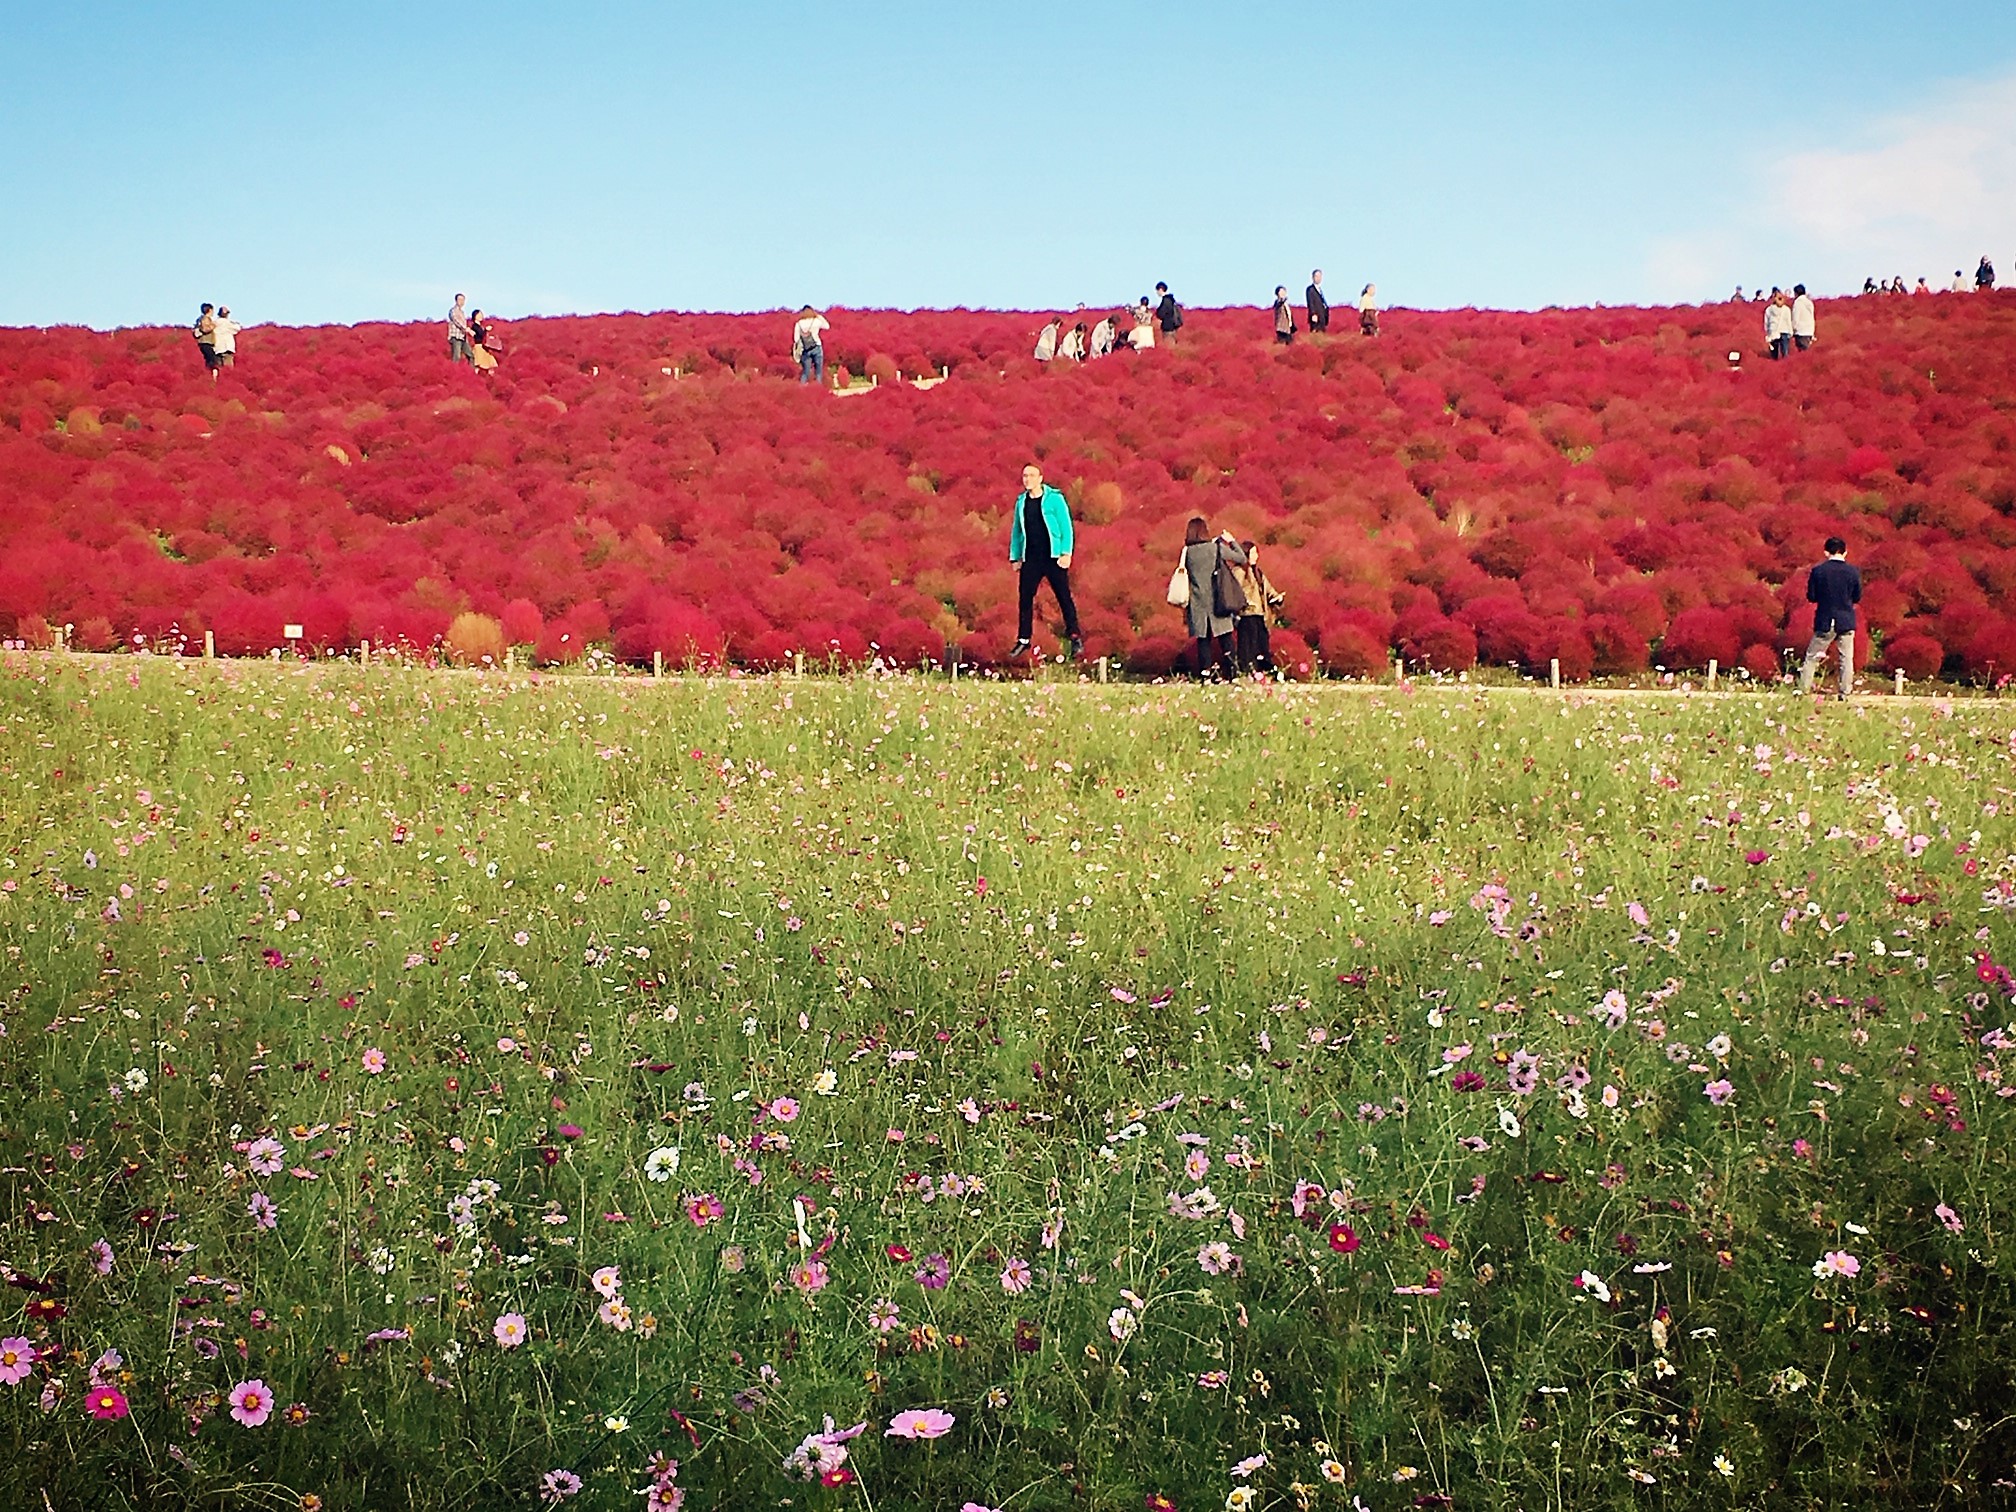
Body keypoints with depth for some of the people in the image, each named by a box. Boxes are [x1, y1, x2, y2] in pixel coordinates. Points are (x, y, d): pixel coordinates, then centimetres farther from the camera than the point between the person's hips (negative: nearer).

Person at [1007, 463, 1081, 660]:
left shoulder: (1054, 498, -4)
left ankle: (1075, 638, 7)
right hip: (1031, 559, 4)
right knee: (1025, 599, 4)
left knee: (1064, 597, 0)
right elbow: (1016, 530, 17)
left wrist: (1066, 553, -12)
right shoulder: (1021, 501, 9)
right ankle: (1023, 640, 13)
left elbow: (1066, 526, -5)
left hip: (1053, 557, -4)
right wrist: (1015, 556, 13)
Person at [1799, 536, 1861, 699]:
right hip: (1846, 622, 1)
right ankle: (1845, 693, 4)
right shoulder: (1853, 572, -5)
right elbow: (1857, 598, 4)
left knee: (1811, 657, 9)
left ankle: (1803, 690, 5)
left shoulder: (1817, 571, -7)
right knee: (1846, 658, 7)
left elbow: (1811, 597, -2)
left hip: (1824, 622, -1)